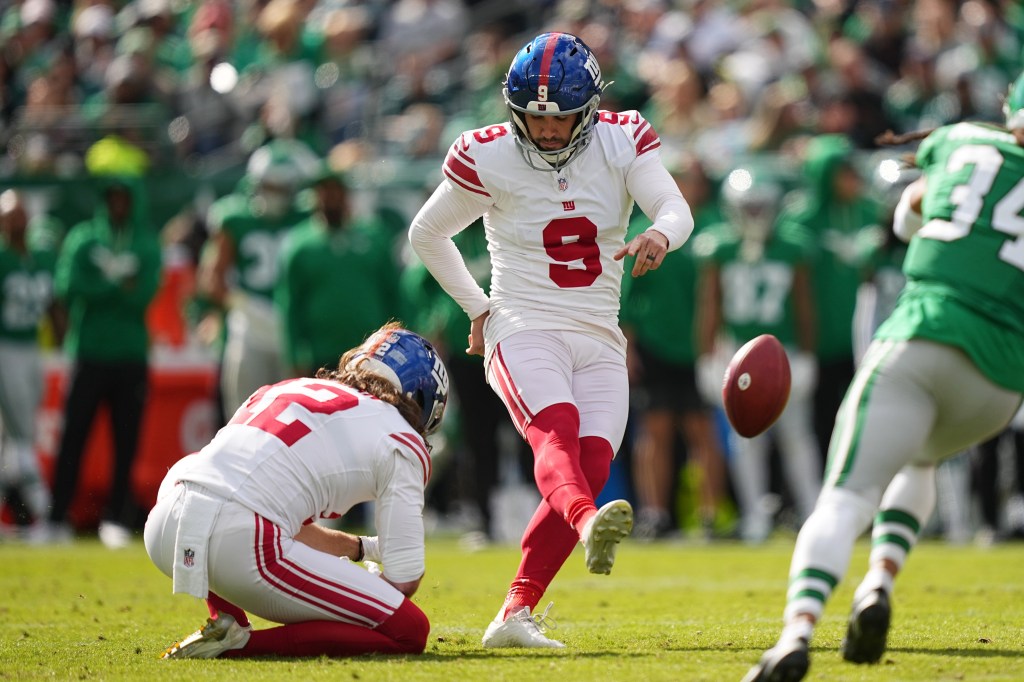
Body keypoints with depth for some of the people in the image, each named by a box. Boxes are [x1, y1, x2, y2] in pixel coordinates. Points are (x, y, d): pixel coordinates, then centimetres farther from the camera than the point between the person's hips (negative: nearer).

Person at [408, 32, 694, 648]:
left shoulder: (622, 142, 2)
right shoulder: (489, 158, -3)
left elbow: (677, 211, -13)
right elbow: (427, 234, 11)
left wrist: (659, 235, -36)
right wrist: (477, 306, 10)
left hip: (599, 343, 3)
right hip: (523, 334, -3)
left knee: (591, 468, -16)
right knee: (557, 426, -33)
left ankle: (516, 615, -12)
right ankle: (588, 526, -65)